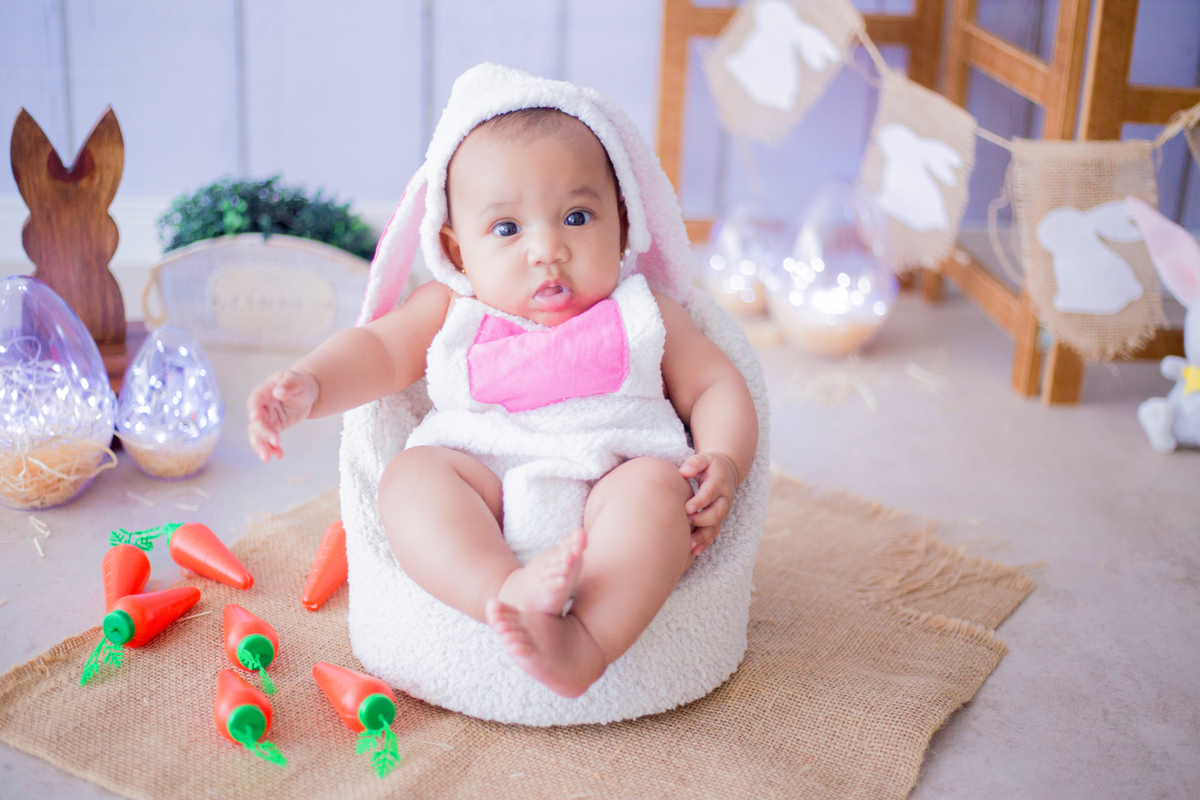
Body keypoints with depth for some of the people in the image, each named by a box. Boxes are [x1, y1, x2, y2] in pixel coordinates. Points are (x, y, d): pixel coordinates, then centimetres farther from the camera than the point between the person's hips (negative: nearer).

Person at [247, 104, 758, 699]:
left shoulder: (642, 314, 17)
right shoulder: (451, 310, 18)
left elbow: (715, 386, 16)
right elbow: (375, 349, 8)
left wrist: (723, 463, -6)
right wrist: (308, 385, -14)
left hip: (607, 487, -1)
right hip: (481, 494, 1)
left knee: (657, 485, -31)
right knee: (410, 474, -25)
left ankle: (584, 645, -48)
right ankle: (510, 595, -47)